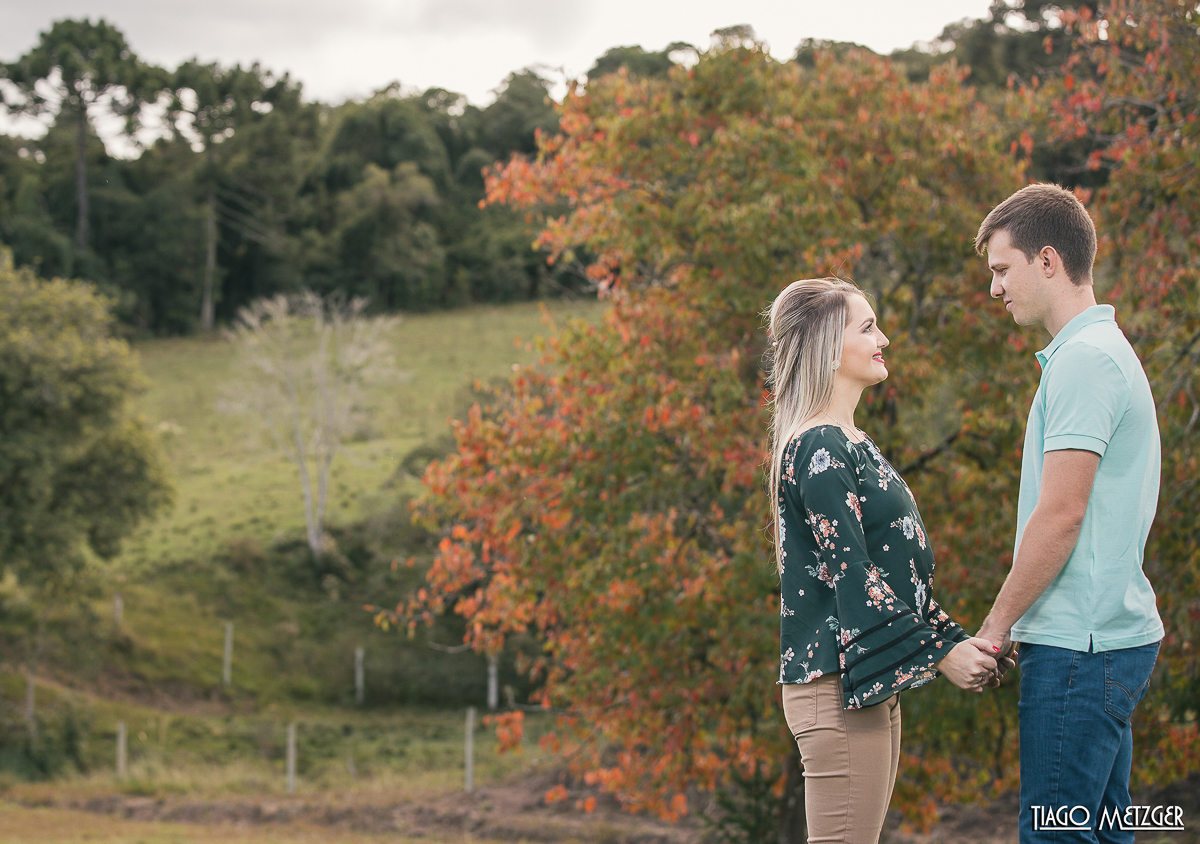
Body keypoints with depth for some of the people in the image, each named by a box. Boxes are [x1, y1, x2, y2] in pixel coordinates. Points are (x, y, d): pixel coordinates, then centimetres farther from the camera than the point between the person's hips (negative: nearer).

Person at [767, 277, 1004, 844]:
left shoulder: (851, 446, 19)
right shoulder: (819, 451, -13)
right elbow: (850, 575, -18)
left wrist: (954, 639, 12)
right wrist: (939, 654, -15)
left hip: (875, 687, 10)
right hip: (836, 689, -10)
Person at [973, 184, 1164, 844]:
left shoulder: (1084, 360, -14)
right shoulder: (1107, 350, 18)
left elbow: (1060, 515, -19)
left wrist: (997, 624, -9)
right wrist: (1015, 624, 18)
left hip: (1078, 643, -10)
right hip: (1112, 634, 10)